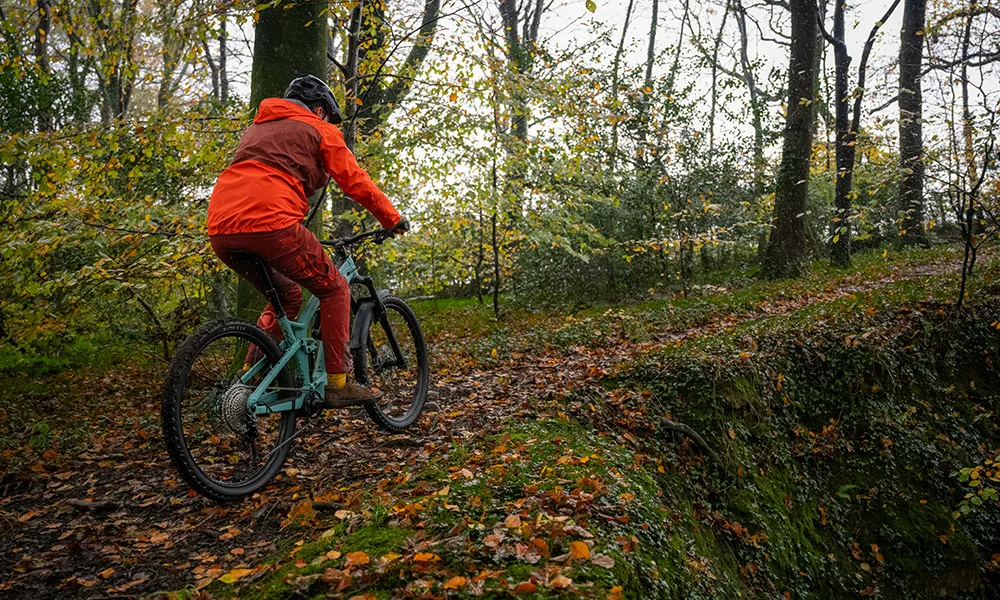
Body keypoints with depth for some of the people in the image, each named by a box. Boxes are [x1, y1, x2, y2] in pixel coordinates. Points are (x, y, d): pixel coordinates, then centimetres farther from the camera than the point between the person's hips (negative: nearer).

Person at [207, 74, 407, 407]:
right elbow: (355, 181, 13)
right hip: (269, 222, -7)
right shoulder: (318, 130, 15)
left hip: (221, 230, 8)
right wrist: (394, 220, 24)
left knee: (287, 296, 25)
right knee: (334, 289, 10)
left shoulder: (256, 127, 35)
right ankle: (337, 384, 7)